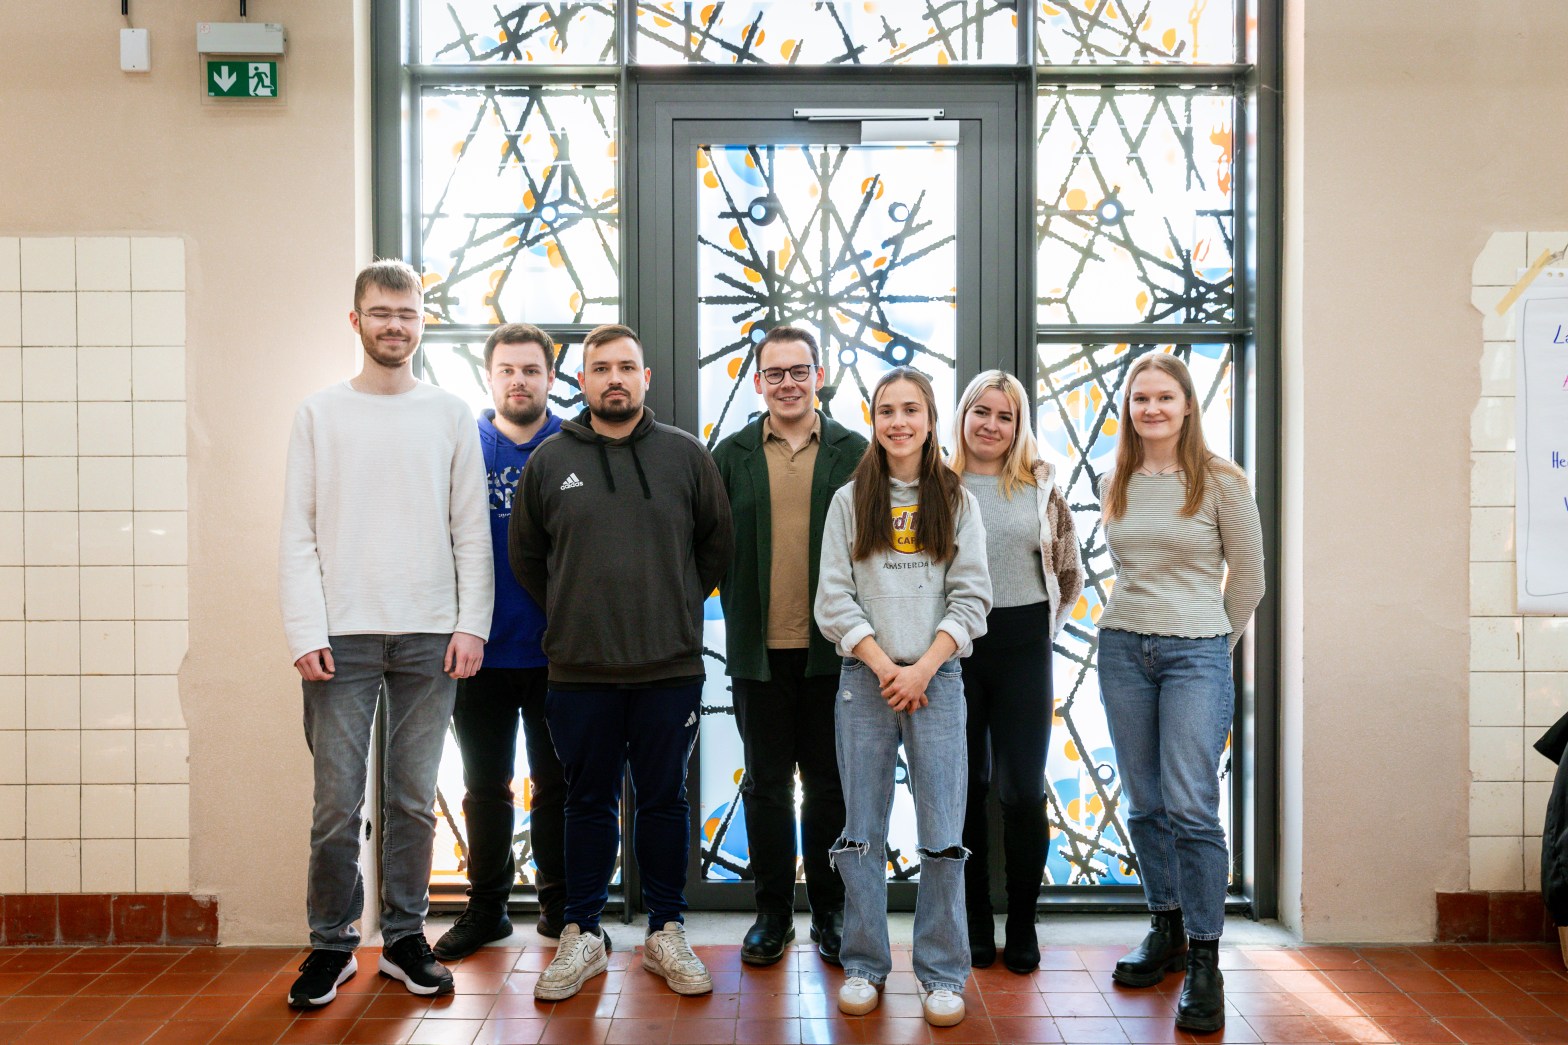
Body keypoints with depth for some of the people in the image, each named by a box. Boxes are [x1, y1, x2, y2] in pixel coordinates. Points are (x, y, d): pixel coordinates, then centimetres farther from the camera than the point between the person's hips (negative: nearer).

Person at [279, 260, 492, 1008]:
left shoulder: (451, 415, 8)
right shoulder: (320, 414, 7)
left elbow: (471, 532, 5)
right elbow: (299, 534, 2)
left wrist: (471, 624, -4)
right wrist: (305, 632, -7)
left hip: (430, 636, 1)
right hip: (342, 635, -1)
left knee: (414, 799, 7)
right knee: (338, 802, 1)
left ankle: (405, 937, 19)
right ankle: (332, 944, 16)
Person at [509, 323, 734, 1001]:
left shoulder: (686, 455, 3)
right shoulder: (549, 460, 4)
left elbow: (717, 545, 10)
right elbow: (525, 557, 13)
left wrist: (677, 607, 8)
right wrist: (572, 616, 9)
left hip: (670, 666, 0)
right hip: (579, 668, 1)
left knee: (664, 802, 10)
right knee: (588, 804, 11)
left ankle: (666, 934, 24)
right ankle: (581, 935, 25)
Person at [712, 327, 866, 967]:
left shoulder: (856, 453, 3)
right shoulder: (731, 455, 6)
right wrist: (739, 608, 2)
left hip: (833, 649, -1)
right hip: (759, 649, 1)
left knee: (830, 785, 8)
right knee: (766, 784, 9)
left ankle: (830, 910, 22)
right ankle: (773, 910, 23)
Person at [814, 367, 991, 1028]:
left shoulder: (957, 501, 6)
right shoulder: (850, 500, 6)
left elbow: (970, 596, 1)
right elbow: (834, 599, 1)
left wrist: (923, 668, -10)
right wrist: (883, 666, -9)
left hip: (936, 679, 0)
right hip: (864, 680, 1)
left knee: (943, 837, -1)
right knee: (862, 833, 6)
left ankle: (942, 974, 14)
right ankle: (864, 966, 20)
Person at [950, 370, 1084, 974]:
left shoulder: (1042, 487, 5)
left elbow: (1069, 574, 12)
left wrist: (1035, 630, 7)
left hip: (1023, 650, 0)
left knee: (1023, 789, 2)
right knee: (965, 788, 8)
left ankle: (1022, 926, 16)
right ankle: (974, 923, 20)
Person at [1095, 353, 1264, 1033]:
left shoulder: (1221, 482, -4)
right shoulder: (1114, 485, 8)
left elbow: (1247, 577, 4)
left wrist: (1213, 641, 9)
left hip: (1196, 653, -4)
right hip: (1123, 650, 4)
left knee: (1191, 807, -9)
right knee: (1144, 805, 10)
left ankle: (1204, 961, 2)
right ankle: (1167, 931, 25)